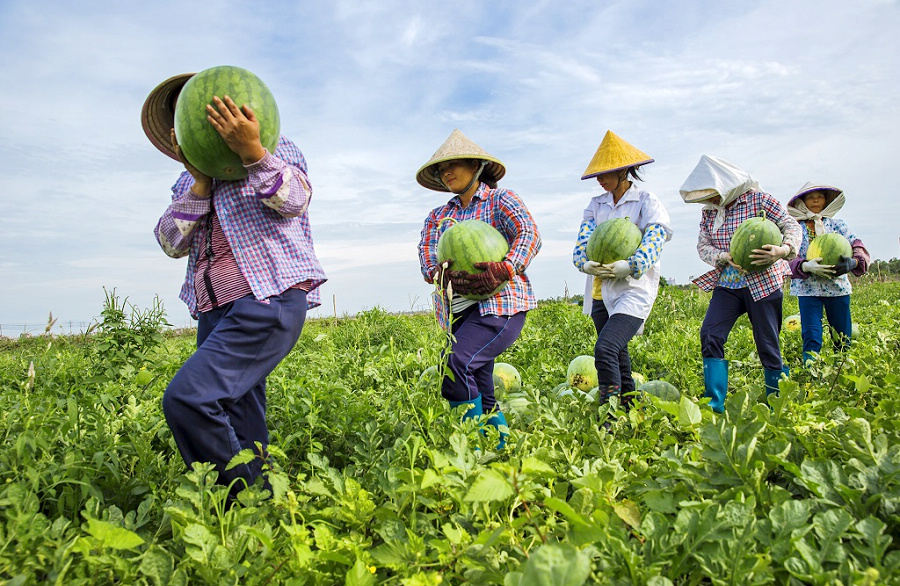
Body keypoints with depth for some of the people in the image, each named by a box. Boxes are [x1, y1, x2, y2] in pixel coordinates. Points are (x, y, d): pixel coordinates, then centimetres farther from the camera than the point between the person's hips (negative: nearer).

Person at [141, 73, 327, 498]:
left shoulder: (275, 147, 11)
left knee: (187, 398, -23)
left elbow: (294, 200, -9)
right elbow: (171, 243, 9)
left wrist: (252, 151, -23)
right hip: (215, 312, 7)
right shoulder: (188, 181, 24)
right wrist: (201, 182, -1)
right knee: (242, 437, 4)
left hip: (270, 301, -6)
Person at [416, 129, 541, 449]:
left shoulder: (501, 199, 5)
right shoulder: (438, 215, 19)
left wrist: (503, 270, -29)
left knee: (454, 364, -26)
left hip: (500, 305, -6)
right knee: (482, 395, 6)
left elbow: (530, 234, -12)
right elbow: (426, 255, 4)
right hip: (459, 310, 6)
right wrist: (446, 276, -18)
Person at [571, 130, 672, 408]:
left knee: (605, 349, -21)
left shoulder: (646, 201, -3)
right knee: (619, 356, 16)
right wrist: (585, 264, -19)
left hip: (634, 290, -6)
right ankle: (628, 409, 33)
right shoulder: (596, 204, 12)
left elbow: (656, 237, -16)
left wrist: (629, 267, -29)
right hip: (601, 291, 6)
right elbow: (583, 239, 2)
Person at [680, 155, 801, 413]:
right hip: (727, 286, 4)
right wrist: (726, 257, -19)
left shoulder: (758, 199, -4)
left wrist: (783, 250, -28)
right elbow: (703, 246, 2)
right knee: (710, 334, -14)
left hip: (762, 283, -4)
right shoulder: (709, 211, 8)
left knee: (768, 346, 2)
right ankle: (715, 405, -10)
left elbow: (792, 226, -7)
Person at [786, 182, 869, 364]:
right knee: (811, 337, -9)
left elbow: (858, 246, 1)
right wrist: (806, 266, -24)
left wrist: (853, 262, -22)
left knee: (843, 338, 4)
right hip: (808, 288, -2)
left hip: (838, 287, 2)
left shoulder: (837, 224, 12)